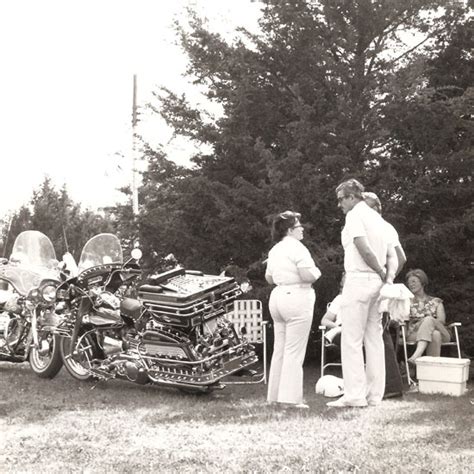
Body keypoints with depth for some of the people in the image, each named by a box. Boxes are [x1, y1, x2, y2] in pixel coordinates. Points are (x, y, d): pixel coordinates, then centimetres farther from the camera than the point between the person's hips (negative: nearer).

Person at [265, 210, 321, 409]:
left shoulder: (275, 249, 14)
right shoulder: (297, 247, -12)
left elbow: (269, 278, 21)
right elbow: (308, 275, -21)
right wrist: (316, 272, -1)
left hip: (278, 296, 9)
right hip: (297, 298, -9)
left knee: (280, 349, 13)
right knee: (294, 351, -7)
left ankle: (275, 395, 17)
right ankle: (291, 397, -7)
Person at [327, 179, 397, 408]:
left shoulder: (354, 215, -9)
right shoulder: (377, 217, 17)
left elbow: (364, 249, -19)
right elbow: (392, 255, 14)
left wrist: (380, 272, -7)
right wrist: (389, 277, 4)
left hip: (358, 279, -8)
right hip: (376, 283, 8)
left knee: (351, 339, -5)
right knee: (374, 338, 9)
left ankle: (355, 395, -7)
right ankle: (374, 394, 12)